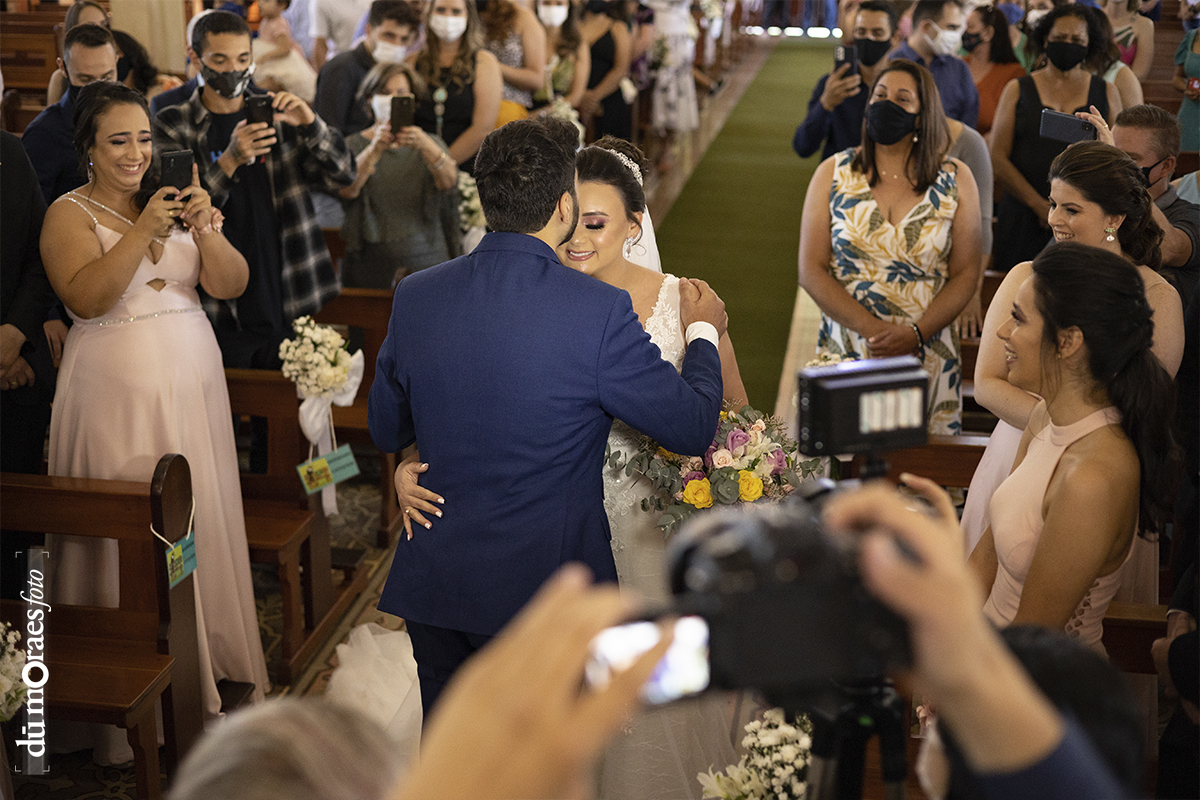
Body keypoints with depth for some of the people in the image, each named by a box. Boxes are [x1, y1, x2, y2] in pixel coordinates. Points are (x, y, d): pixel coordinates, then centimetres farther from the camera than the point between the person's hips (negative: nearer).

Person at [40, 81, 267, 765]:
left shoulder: (174, 203, 11)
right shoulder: (69, 214, -2)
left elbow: (232, 285, 2)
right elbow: (86, 298, -17)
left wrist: (205, 231, -15)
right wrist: (143, 233, -24)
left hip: (192, 379, 5)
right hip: (118, 389, -4)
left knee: (202, 517, 9)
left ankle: (208, 654, 23)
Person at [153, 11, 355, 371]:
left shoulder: (275, 116, 9)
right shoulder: (173, 125, 2)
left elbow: (342, 174, 4)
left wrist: (310, 124, -15)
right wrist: (229, 161, -24)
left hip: (284, 308, 3)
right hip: (219, 311, -2)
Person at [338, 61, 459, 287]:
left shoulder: (430, 144, 13)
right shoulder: (354, 145, 9)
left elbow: (448, 181, -9)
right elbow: (347, 190, -12)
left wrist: (425, 145, -29)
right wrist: (375, 150, -29)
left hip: (427, 261, 1)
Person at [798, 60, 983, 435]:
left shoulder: (956, 180, 4)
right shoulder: (833, 174, 4)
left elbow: (966, 273, 2)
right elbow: (811, 270, -1)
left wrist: (917, 334, -14)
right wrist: (873, 329, -13)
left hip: (928, 358, 0)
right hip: (845, 352, 0)